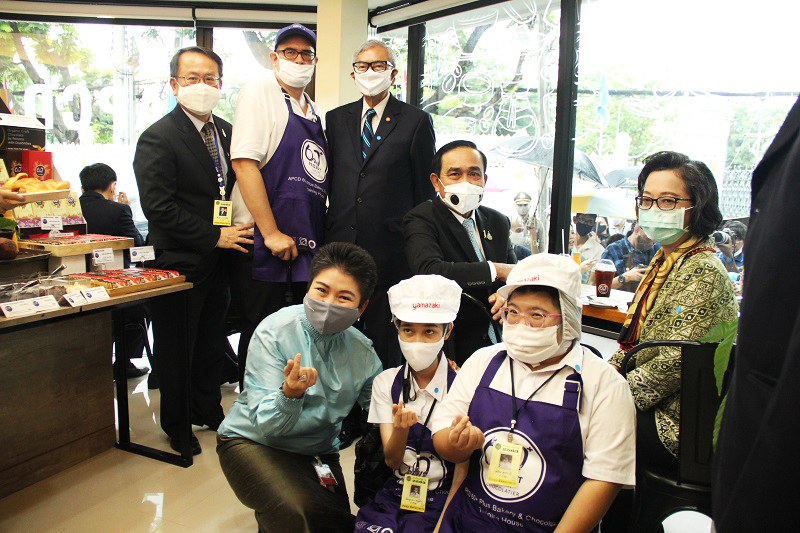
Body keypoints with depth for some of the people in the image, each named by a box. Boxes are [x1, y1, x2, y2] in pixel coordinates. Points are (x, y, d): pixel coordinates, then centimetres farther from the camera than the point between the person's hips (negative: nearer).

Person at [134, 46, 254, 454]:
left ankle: (208, 411, 38)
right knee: (175, 350, 9)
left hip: (219, 260, 6)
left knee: (212, 343, 18)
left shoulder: (226, 132, 10)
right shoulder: (158, 138, -12)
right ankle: (176, 426, 28)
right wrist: (214, 236, -18)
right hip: (179, 264, -6)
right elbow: (158, 207, -19)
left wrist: (238, 229, 1)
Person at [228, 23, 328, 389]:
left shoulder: (314, 113, 19)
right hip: (264, 248, -7)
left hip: (306, 248, 7)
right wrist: (272, 233, -18)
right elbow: (245, 163, -14)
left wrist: (318, 237, 12)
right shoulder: (260, 91, -2)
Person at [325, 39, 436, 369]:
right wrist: (326, 232, 9)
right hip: (340, 243, 4)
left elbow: (425, 189, 1)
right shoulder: (336, 119, 14)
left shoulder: (416, 121, 2)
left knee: (384, 334, 5)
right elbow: (329, 178, 15)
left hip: (390, 249, -3)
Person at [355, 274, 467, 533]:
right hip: (392, 493, 2)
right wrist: (401, 426, -25)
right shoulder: (386, 382, 0)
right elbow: (392, 460, -5)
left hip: (441, 497, -2)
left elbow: (462, 468, -3)